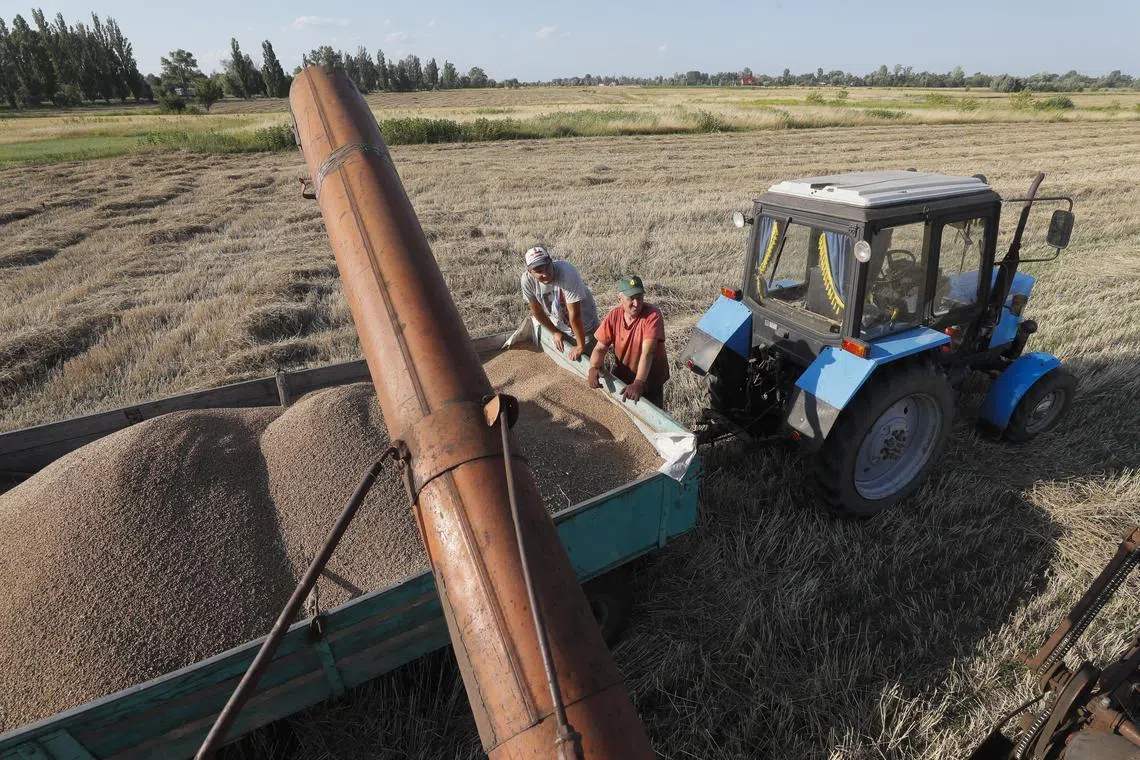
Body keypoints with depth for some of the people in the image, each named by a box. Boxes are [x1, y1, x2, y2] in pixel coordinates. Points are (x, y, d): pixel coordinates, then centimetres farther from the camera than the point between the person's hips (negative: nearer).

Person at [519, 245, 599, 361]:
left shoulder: (566, 273, -39)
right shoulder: (527, 280, -24)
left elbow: (574, 314, -34)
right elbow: (537, 310, -8)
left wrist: (581, 346, -28)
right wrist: (555, 332, 0)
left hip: (584, 325, -4)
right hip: (558, 326, 4)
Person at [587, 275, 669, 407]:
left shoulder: (652, 315, -24)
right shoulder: (614, 315, -10)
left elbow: (647, 352, -33)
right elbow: (600, 348, -8)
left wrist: (639, 383, -44)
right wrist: (594, 368, -28)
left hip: (649, 380, -4)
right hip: (621, 378, 4)